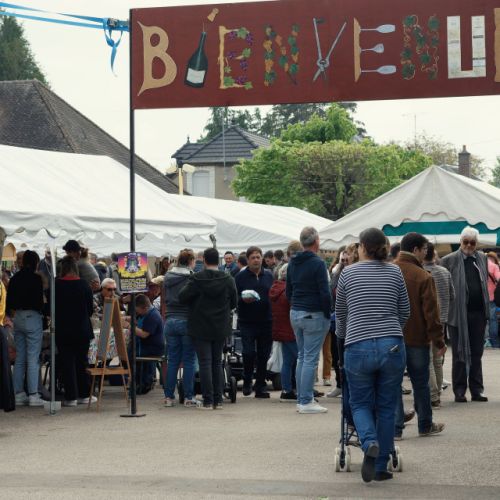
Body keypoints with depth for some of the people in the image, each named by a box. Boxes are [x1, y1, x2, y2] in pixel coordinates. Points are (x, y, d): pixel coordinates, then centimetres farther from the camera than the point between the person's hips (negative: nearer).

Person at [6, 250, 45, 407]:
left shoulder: (14, 278, 8)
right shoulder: (36, 278, -11)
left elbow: (9, 301, 11)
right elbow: (39, 300, -11)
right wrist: (42, 310, 7)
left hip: (18, 318, 7)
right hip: (32, 317, -7)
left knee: (19, 358, 11)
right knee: (33, 359, -4)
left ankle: (19, 394, 13)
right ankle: (33, 395, -5)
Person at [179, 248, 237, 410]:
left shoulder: (196, 279, -12)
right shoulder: (228, 280, -3)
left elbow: (182, 297, -13)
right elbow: (233, 303, 5)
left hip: (201, 328, -3)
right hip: (221, 328, 3)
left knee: (205, 363, 0)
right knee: (217, 363, 12)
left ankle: (208, 401, -4)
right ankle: (218, 400, 11)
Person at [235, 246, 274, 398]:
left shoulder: (269, 276, 10)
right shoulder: (241, 276, 1)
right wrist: (243, 299, -22)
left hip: (266, 321, 3)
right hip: (247, 321, -3)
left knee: (263, 354, 5)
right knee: (249, 352, -10)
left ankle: (261, 386, 14)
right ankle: (247, 382, 11)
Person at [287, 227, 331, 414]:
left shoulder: (292, 263, 10)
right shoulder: (317, 263, -14)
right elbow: (325, 293, -16)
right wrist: (327, 314, -5)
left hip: (295, 314, 8)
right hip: (313, 315, -8)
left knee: (302, 356, 15)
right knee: (310, 359, -5)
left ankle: (301, 398, 16)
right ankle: (306, 402, -5)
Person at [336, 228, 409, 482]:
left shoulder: (348, 273, 3)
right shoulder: (395, 273, 7)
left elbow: (340, 313, 15)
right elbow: (405, 311, 15)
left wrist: (344, 337, 34)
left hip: (358, 347, -1)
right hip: (392, 346, 1)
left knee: (360, 403, 13)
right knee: (386, 407, 10)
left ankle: (370, 443, -17)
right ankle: (381, 467, 12)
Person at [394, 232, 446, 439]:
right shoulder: (423, 277, -12)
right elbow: (431, 312, -11)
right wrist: (439, 341, -4)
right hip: (417, 338, -3)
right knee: (420, 383, 11)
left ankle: (395, 427, 3)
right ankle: (425, 425, 22)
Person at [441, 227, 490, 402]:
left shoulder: (482, 258, 11)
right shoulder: (449, 260, -3)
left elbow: (485, 283, 16)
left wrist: (486, 308, 11)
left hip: (478, 314, 4)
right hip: (458, 314, -4)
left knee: (477, 354, 9)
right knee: (459, 355, 3)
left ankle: (476, 390, 14)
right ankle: (459, 391, 9)